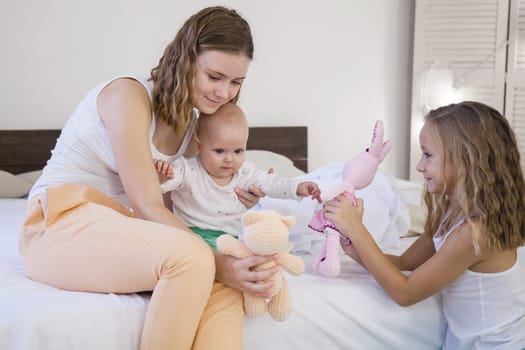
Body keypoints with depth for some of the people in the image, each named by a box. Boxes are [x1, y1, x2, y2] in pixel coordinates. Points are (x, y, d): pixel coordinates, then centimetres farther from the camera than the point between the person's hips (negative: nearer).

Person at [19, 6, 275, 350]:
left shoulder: (191, 126, 10)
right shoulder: (128, 94, -13)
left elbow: (167, 209, 10)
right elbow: (146, 205, -19)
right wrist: (218, 262, -27)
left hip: (119, 230, 7)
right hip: (63, 224, -6)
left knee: (224, 288, -21)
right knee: (192, 258, -33)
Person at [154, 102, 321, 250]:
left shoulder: (245, 172, 4)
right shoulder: (188, 170, -8)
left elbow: (272, 183, 5)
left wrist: (298, 187, -11)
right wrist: (163, 176, -43)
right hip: (192, 233, -3)